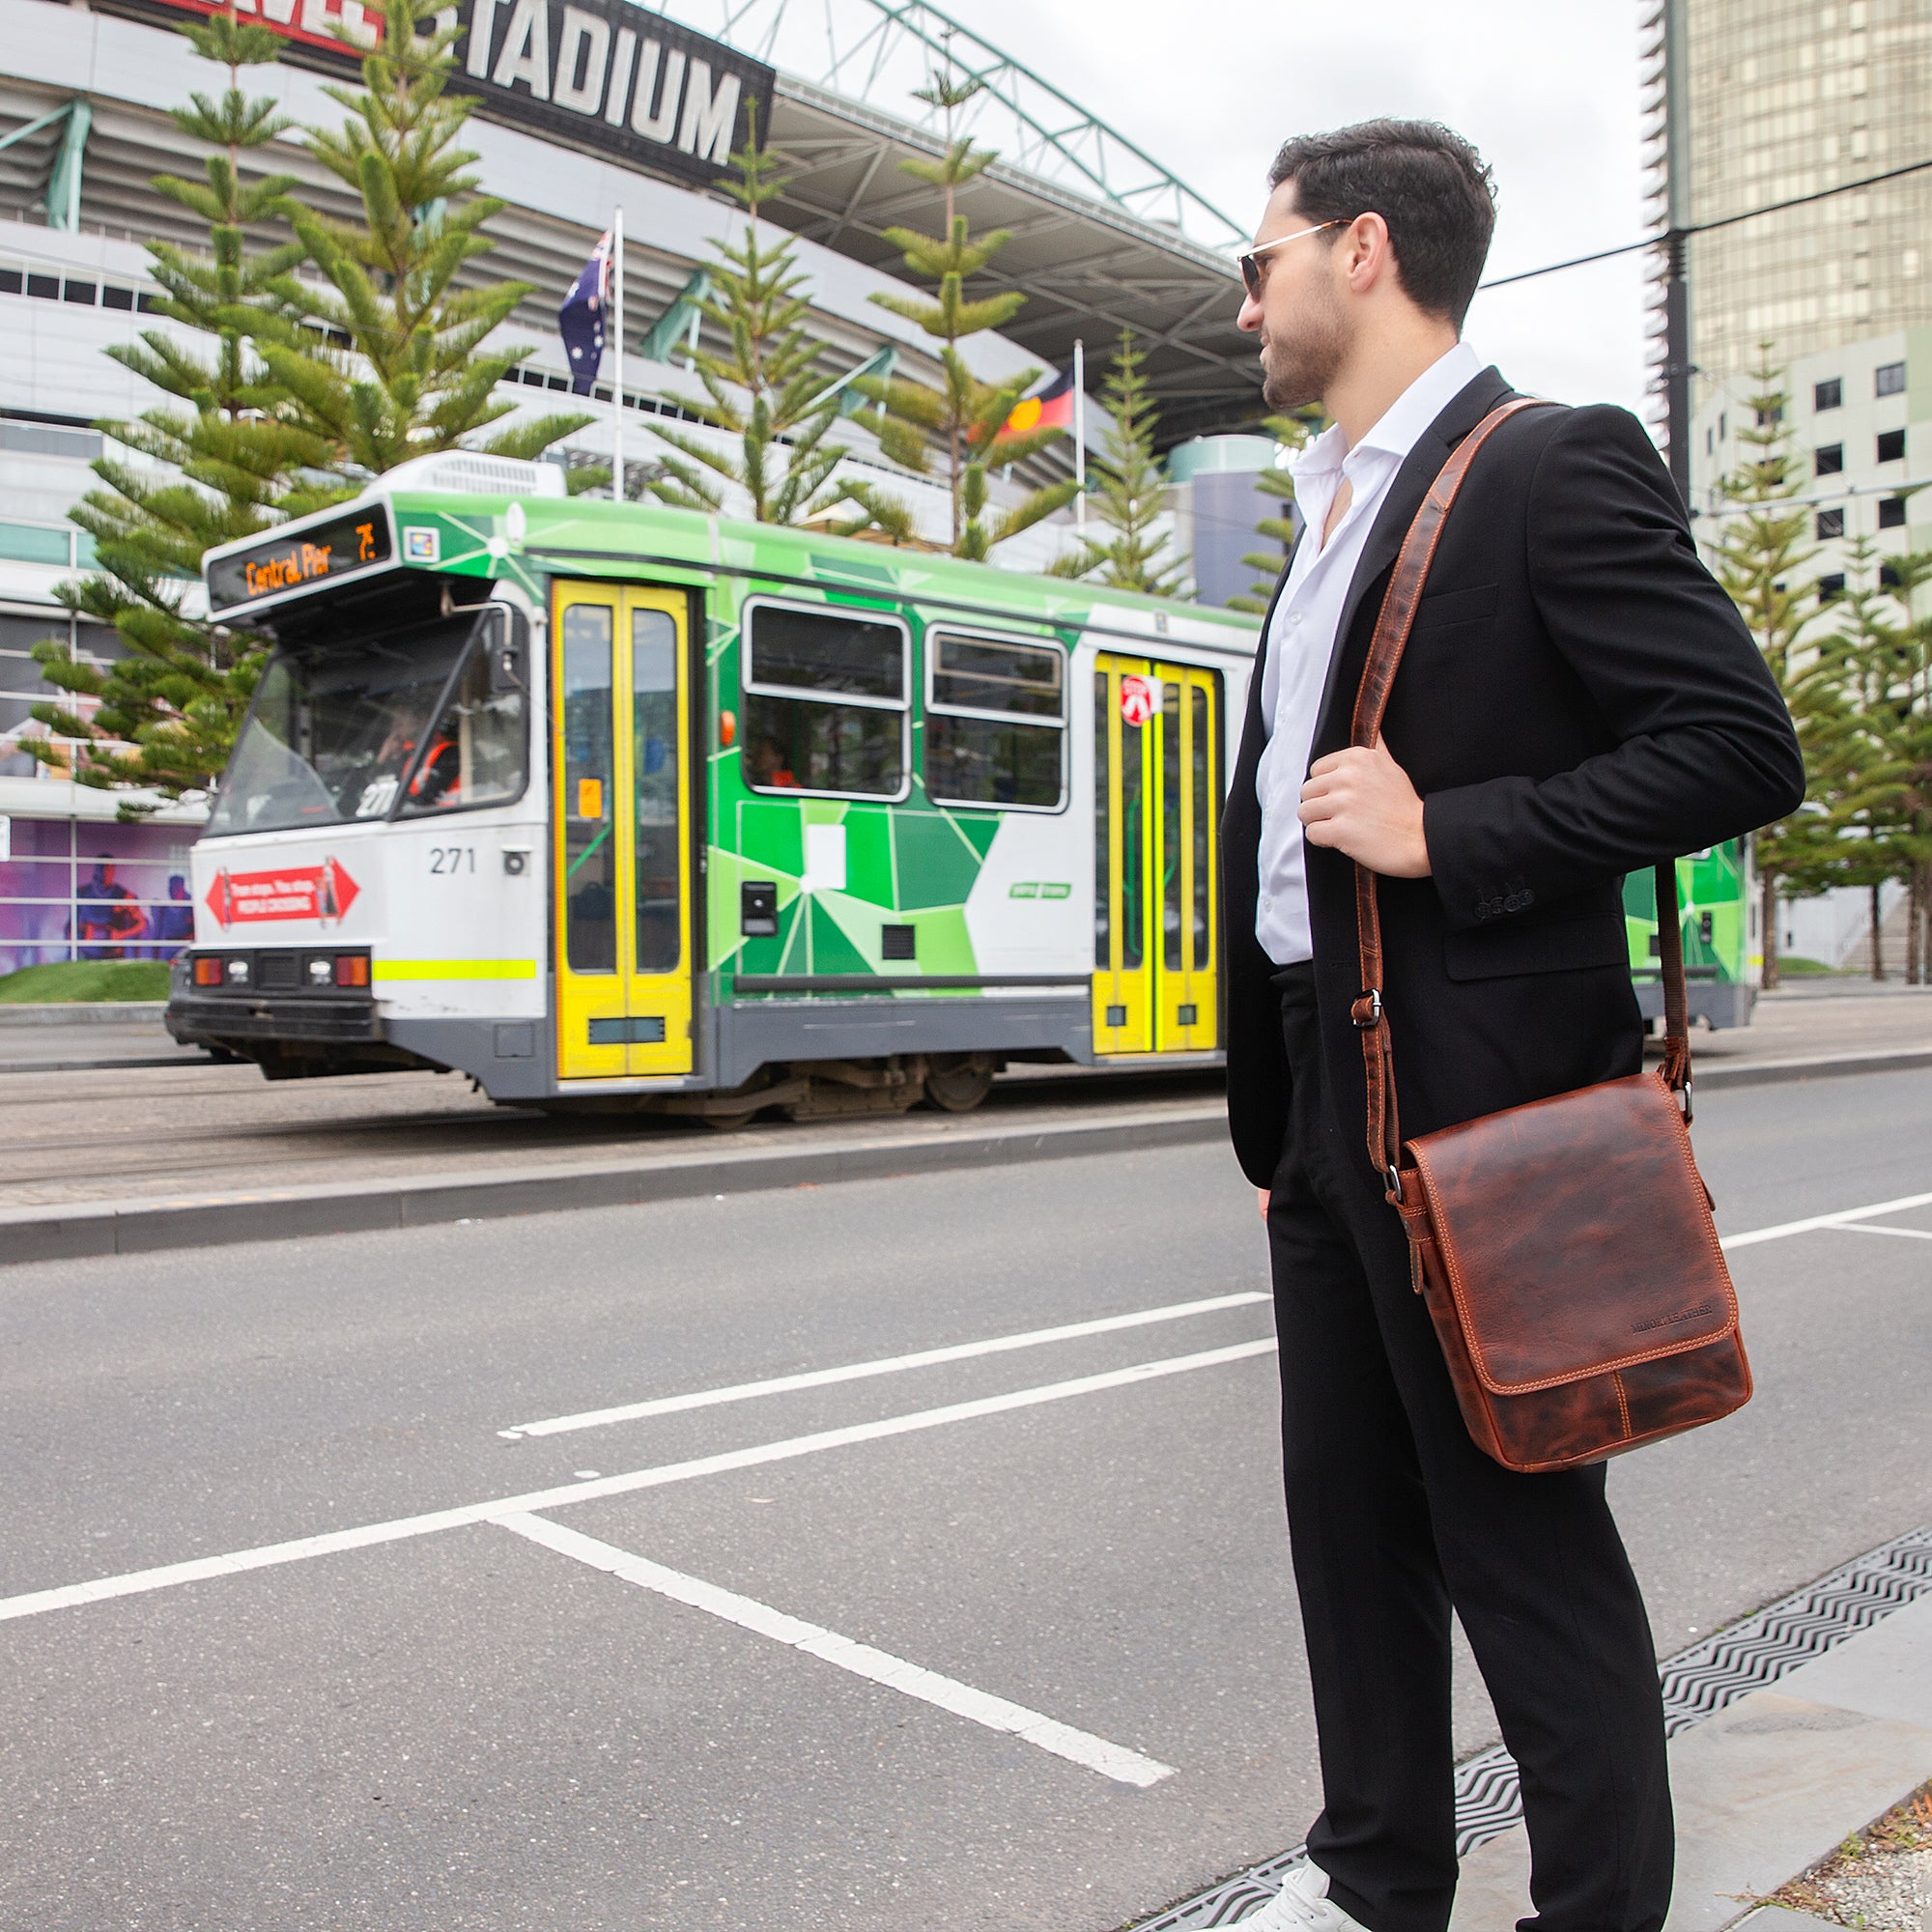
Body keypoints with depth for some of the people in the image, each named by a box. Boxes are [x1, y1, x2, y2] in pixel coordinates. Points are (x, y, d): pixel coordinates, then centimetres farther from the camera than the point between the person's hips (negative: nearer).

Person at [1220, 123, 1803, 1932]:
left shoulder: (1554, 465, -8)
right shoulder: (1331, 514, 17)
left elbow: (1743, 746, -16)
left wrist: (1450, 831, -20)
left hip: (1473, 1102, -9)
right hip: (1327, 1101, 9)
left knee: (1525, 1541, 3)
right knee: (1350, 1513, 17)